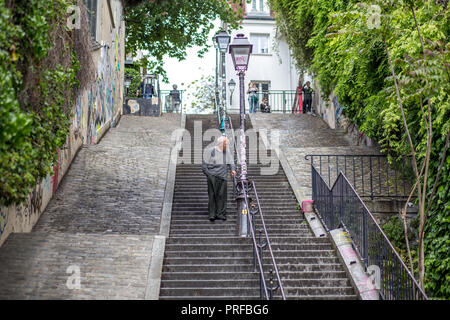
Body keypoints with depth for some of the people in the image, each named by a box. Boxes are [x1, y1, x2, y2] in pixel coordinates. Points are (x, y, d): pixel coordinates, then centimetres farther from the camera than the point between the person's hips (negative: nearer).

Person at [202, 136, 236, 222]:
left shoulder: (227, 152, 15)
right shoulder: (210, 151, 1)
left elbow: (231, 162, 17)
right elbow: (204, 165, 2)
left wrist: (233, 169, -4)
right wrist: (208, 174, -7)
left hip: (222, 177, 4)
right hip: (212, 176, -4)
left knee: (221, 195, -1)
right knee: (212, 195, -7)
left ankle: (221, 214, 4)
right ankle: (212, 214, -4)